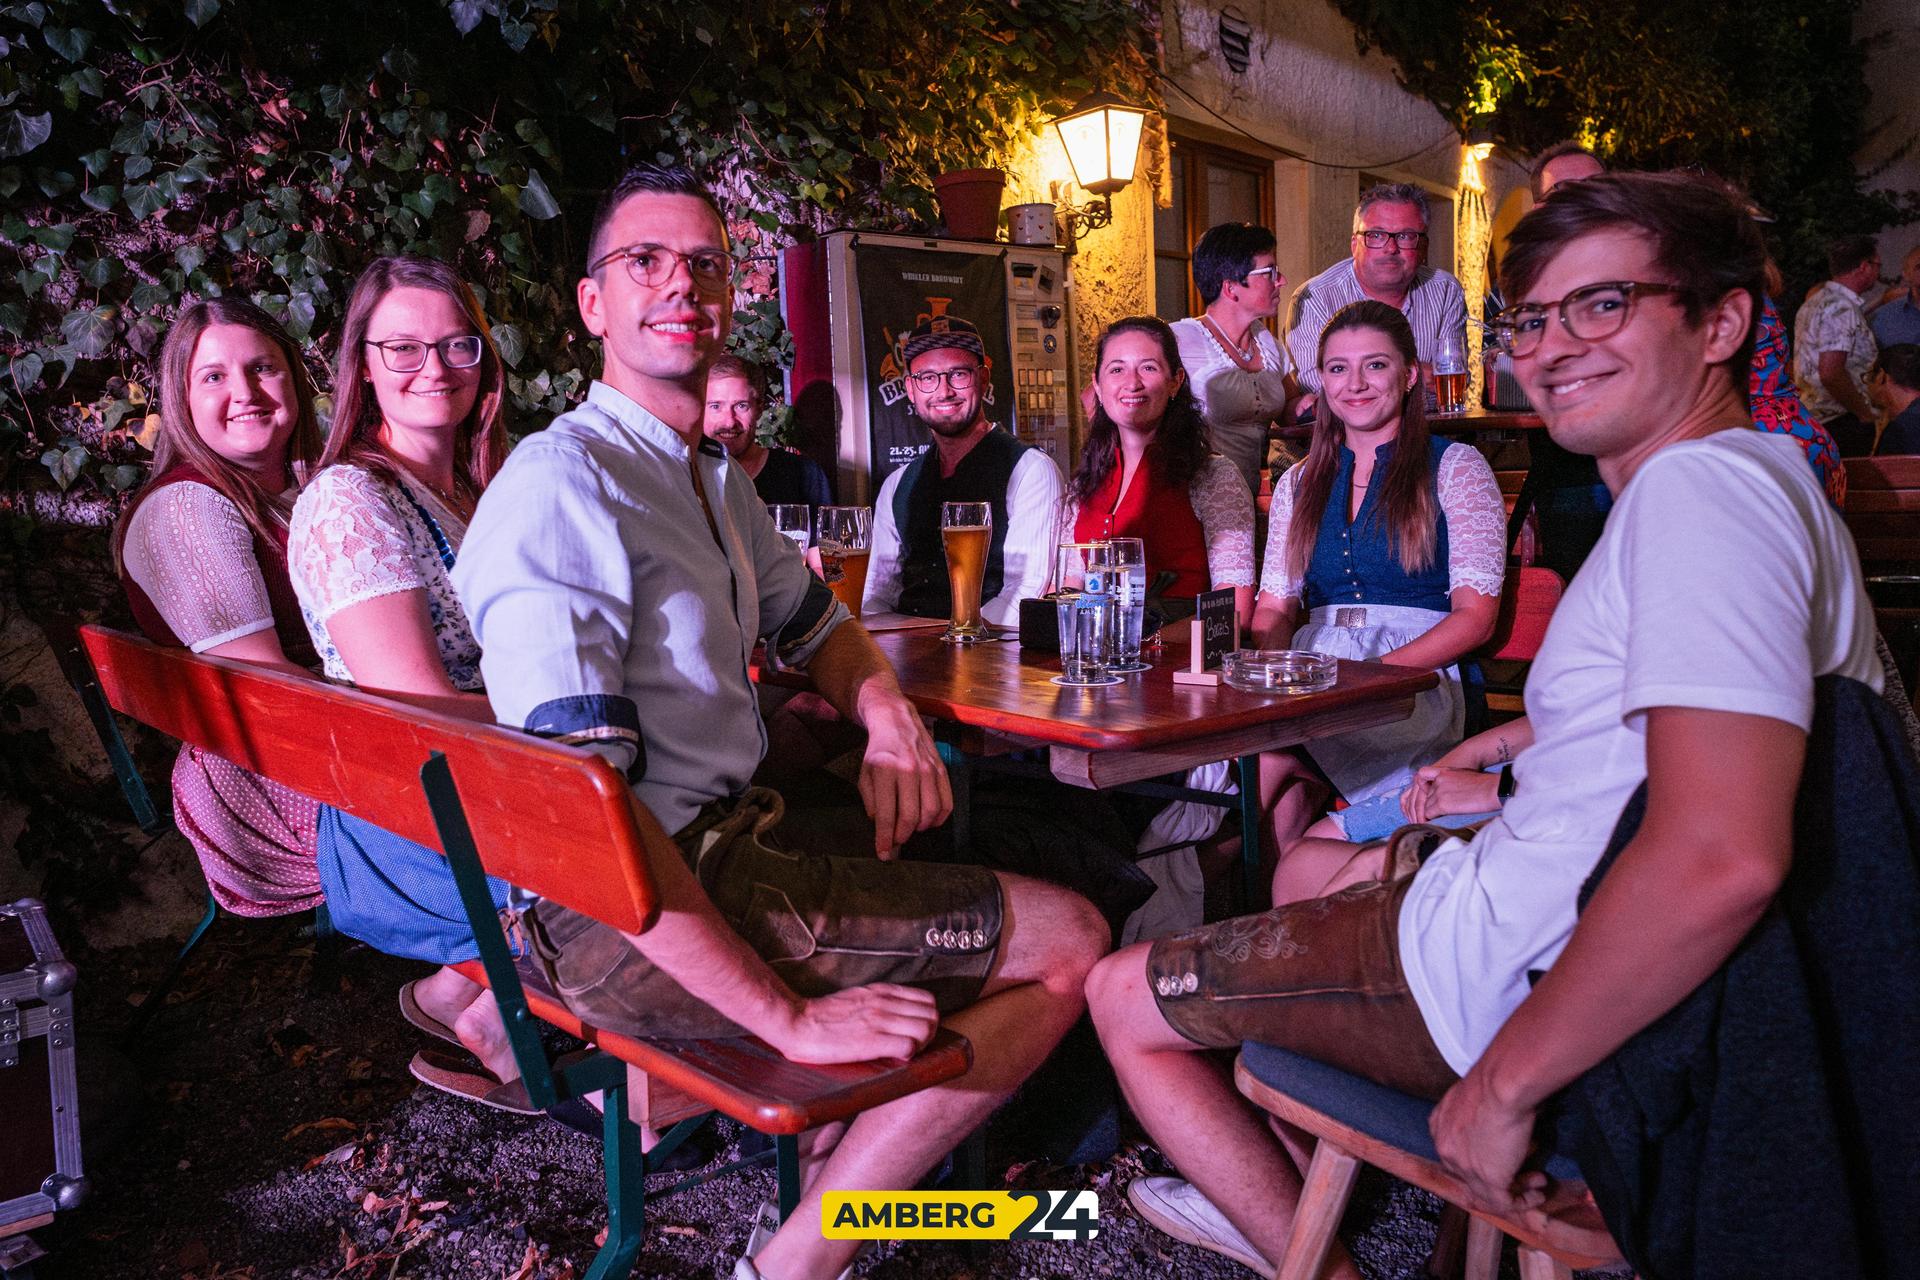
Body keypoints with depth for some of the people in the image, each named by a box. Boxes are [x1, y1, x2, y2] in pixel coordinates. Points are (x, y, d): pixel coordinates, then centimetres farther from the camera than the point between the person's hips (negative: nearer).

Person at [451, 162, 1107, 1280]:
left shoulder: (714, 478, 13)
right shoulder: (564, 483, -18)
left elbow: (814, 623, 24)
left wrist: (890, 713, -1)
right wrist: (789, 1018, -26)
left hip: (721, 844, 10)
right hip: (636, 922, -10)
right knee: (1068, 941, -7)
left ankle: (846, 1151, 15)